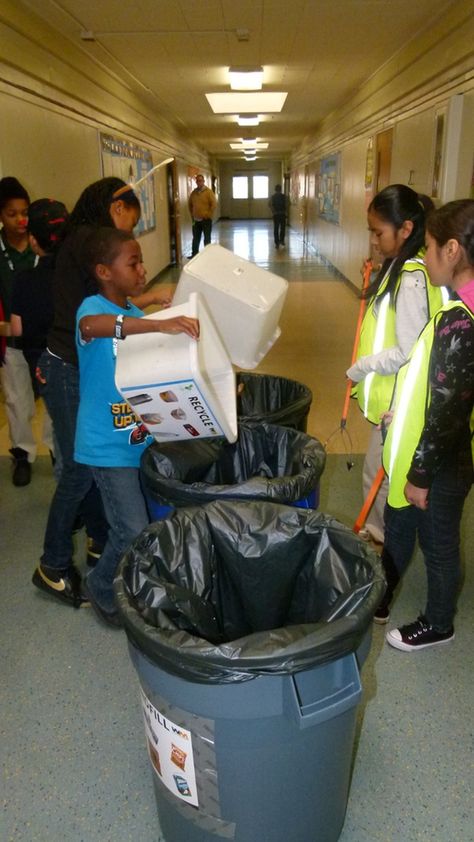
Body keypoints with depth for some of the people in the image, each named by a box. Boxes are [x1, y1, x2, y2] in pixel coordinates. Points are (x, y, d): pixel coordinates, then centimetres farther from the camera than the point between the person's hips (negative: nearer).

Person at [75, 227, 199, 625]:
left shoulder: (136, 315, 8)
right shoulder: (92, 307, -15)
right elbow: (90, 325, -42)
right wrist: (160, 324, -50)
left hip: (142, 438, 7)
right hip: (109, 445, -7)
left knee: (154, 520, 15)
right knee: (134, 534, -4)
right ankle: (102, 589, 24)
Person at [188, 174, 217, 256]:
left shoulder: (208, 191, -9)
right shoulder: (193, 192, 6)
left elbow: (214, 204, -14)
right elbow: (190, 204, 19)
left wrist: (208, 215, -14)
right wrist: (192, 214, 13)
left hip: (206, 220, -5)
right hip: (196, 220, 5)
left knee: (207, 239, 3)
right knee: (196, 238, 12)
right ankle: (194, 255, 22)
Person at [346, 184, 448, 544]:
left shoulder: (412, 278, -24)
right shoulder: (400, 266, 6)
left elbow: (410, 353, -26)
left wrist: (363, 366, -16)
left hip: (399, 401, -10)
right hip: (390, 395, 10)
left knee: (379, 475, 6)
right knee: (382, 471, 23)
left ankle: (383, 541, 27)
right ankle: (379, 531, 41)